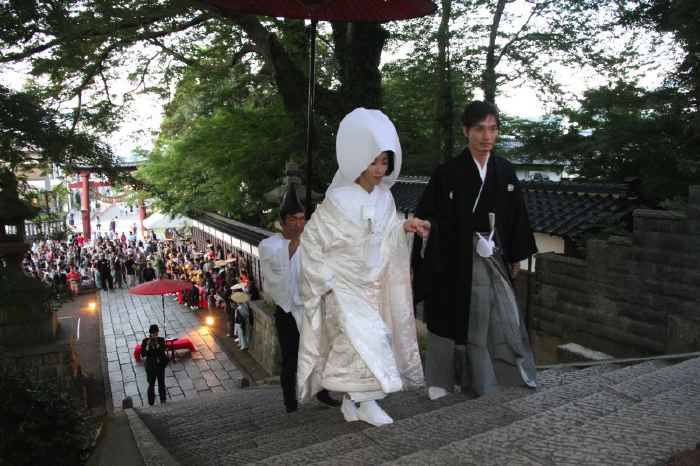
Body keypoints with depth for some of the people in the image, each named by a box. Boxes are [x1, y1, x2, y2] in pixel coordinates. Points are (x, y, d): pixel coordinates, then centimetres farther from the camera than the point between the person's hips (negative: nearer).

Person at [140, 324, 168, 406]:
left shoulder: (161, 340, -7)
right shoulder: (145, 341, -10)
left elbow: (163, 351, -18)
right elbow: (143, 355, -15)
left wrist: (156, 343, -27)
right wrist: (148, 345, -27)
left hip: (160, 366, 2)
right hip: (150, 367, -2)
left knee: (161, 383, 14)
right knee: (151, 384, 7)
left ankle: (163, 400, 31)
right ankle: (151, 402, 23)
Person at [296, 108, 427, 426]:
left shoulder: (384, 198, -1)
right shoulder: (338, 200, -17)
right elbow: (310, 241, -12)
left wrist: (404, 227, -9)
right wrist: (326, 281, -12)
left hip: (372, 285, 5)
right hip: (343, 286, -5)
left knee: (357, 342, 10)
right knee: (365, 337, -17)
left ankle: (351, 400, 25)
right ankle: (367, 403, -3)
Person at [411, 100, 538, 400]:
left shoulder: (505, 171, 5)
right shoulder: (448, 172, -10)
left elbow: (515, 216, 12)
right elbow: (430, 216, -13)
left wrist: (516, 256, 15)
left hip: (494, 259, 5)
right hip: (458, 260, -4)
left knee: (503, 316, 12)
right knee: (454, 319, 4)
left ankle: (511, 371, 32)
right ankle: (440, 381, 21)